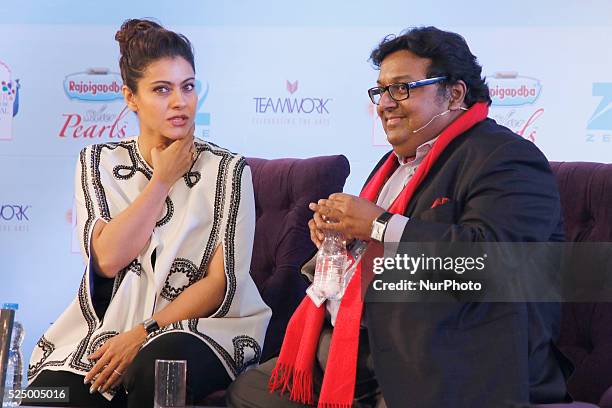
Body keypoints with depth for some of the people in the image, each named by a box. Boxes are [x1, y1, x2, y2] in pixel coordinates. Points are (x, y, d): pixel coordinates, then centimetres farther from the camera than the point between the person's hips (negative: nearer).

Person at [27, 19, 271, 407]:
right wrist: (163, 179, -7)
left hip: (197, 324, -2)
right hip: (104, 328, 2)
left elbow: (223, 283, -5)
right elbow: (108, 259, -7)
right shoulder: (98, 162, 8)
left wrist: (144, 334, -14)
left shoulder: (228, 170, 1)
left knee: (158, 366, -36)